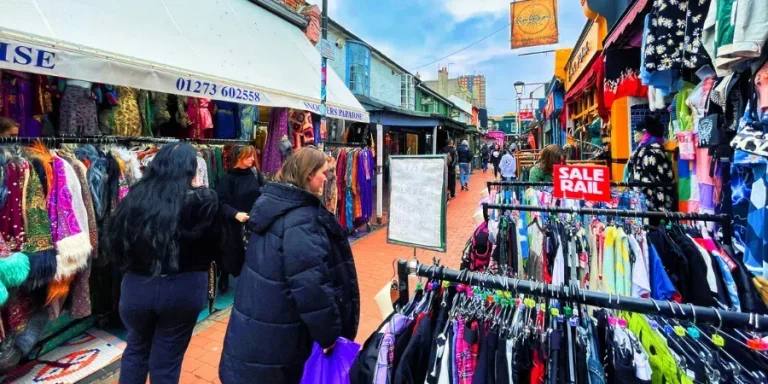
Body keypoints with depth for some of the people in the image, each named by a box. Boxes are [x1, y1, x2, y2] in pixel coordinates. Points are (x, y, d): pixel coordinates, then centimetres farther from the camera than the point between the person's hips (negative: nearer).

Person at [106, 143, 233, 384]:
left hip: (136, 286, 3)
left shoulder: (134, 197, -7)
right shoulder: (203, 201, -15)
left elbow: (114, 244, 1)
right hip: (183, 289, -2)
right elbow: (218, 246, -7)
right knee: (166, 360, 16)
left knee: (136, 349, 29)